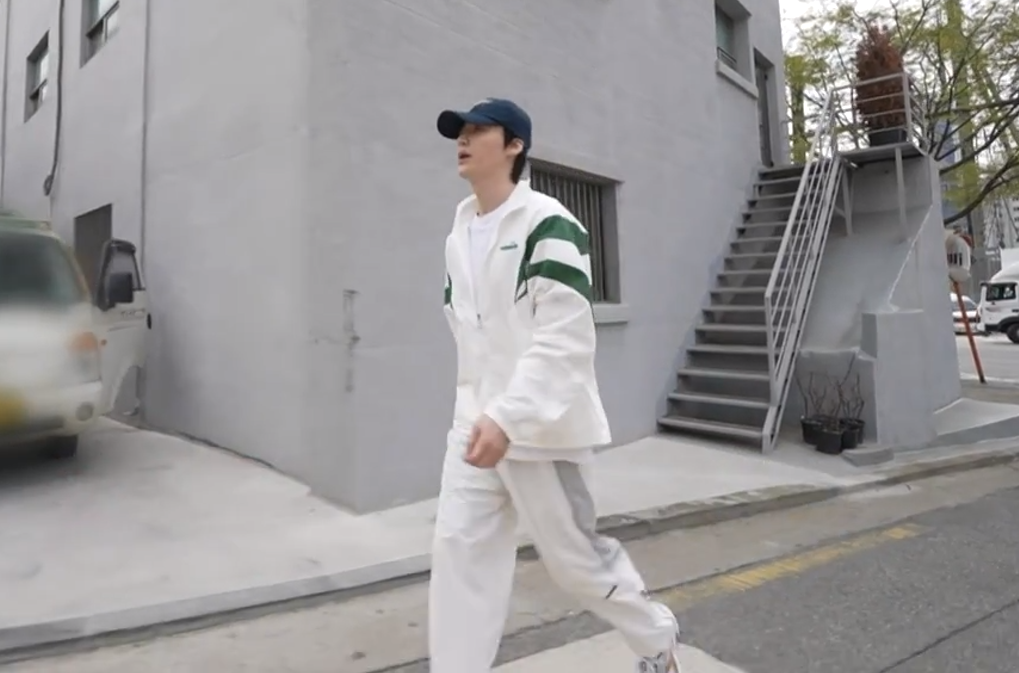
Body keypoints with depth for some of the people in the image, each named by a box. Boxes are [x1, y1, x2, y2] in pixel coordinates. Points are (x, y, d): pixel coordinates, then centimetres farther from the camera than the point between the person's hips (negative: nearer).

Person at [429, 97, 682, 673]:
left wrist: (507, 418, -29)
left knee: (574, 553, 9)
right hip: (478, 420, 7)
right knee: (459, 549, 5)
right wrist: (478, 406, 17)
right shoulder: (459, 234, 12)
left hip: (540, 425, -7)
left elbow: (564, 339, -22)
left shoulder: (548, 223, -14)